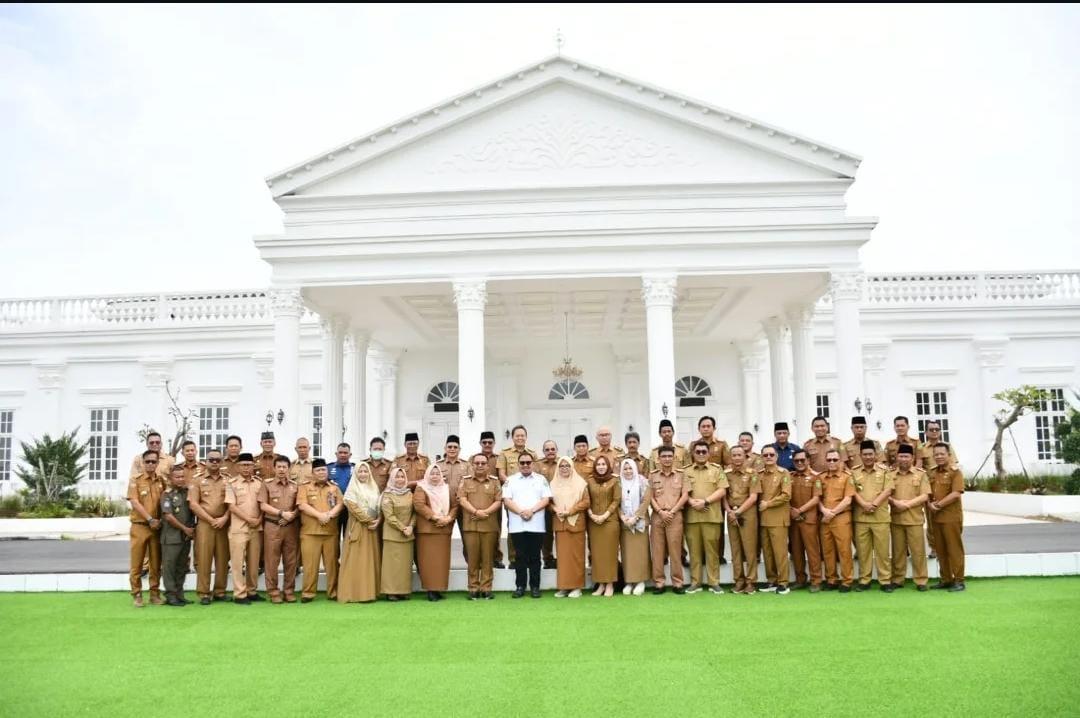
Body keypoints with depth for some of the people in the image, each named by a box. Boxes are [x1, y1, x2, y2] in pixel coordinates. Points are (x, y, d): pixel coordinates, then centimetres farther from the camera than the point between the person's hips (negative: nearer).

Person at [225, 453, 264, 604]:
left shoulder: (259, 483, 10)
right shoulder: (231, 483, -1)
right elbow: (231, 506, -8)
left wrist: (259, 519, -6)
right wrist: (249, 519, -12)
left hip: (256, 528, 4)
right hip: (238, 528, -4)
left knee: (254, 561, 8)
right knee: (238, 561, -3)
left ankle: (252, 591, 16)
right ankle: (239, 594, 1)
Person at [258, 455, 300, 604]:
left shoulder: (295, 486, 11)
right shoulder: (266, 485, 3)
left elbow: (299, 506, 9)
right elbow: (263, 505, -5)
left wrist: (293, 514, -12)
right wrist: (282, 513, -12)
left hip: (291, 527, 2)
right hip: (272, 526, -2)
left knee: (290, 560, 4)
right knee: (272, 561, -1)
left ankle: (289, 591, 12)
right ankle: (274, 592, 7)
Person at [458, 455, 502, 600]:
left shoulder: (494, 482, 10)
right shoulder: (465, 481, 10)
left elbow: (498, 501, 2)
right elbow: (462, 500, -2)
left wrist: (486, 512, -13)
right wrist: (476, 512, -15)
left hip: (490, 525, 0)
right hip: (470, 525, 0)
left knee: (487, 558, 1)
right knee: (472, 558, 1)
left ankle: (486, 588, 6)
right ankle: (473, 588, 6)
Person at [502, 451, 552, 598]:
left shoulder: (541, 479, 9)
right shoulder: (510, 480, 9)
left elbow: (546, 499, 1)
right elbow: (506, 500, 0)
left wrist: (532, 510, -13)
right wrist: (520, 512, -14)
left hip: (536, 525, 0)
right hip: (517, 525, 0)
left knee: (535, 557, 3)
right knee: (521, 557, 3)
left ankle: (535, 586, 10)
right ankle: (520, 586, 10)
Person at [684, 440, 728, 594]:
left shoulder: (717, 470, 7)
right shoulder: (686, 471, 11)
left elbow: (722, 491, -2)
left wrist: (705, 501, -12)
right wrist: (691, 501, -13)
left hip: (712, 515, -1)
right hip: (691, 516, 1)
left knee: (711, 549, 0)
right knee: (694, 550, 5)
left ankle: (714, 582, 7)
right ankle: (695, 582, 11)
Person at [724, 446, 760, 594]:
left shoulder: (752, 473, -2)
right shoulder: (727, 474, 8)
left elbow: (753, 497, -7)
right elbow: (723, 495, 9)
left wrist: (738, 511, -11)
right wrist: (729, 510, -7)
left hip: (747, 513, -3)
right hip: (731, 514, 3)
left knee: (749, 548, -3)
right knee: (735, 548, 5)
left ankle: (750, 581, 2)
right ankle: (739, 580, 11)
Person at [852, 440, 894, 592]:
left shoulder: (884, 470, 4)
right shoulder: (855, 473, 9)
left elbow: (887, 491, -4)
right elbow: (853, 492, 1)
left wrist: (874, 504, -15)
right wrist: (864, 504, -16)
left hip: (880, 517, -2)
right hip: (860, 517, 2)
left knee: (882, 549, 0)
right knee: (862, 550, 4)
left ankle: (885, 580, 7)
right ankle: (864, 580, 11)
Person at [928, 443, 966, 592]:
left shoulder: (955, 472, -7)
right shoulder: (932, 473, 13)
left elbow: (956, 494, -17)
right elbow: (927, 493, 15)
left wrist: (939, 504, -14)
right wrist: (930, 504, -5)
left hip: (952, 517, -6)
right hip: (936, 517, 6)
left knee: (954, 549, -2)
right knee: (941, 550, 10)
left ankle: (958, 580, 4)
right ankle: (945, 579, 18)